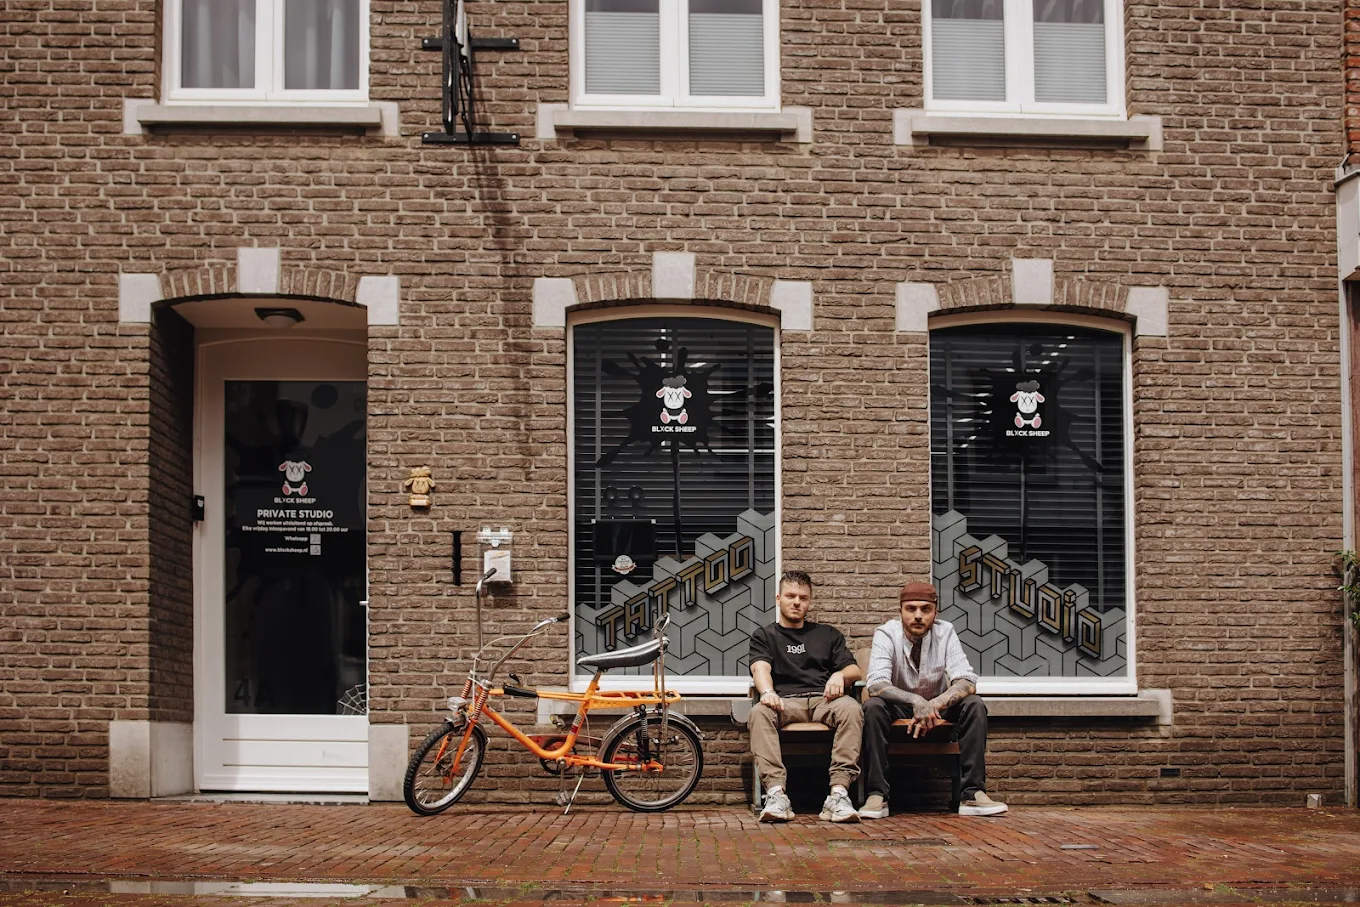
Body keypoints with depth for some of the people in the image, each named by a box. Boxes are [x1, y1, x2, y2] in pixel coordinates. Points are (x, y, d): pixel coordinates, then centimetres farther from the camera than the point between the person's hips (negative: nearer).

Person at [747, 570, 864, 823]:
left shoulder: (828, 634, 29)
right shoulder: (764, 636, 22)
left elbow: (855, 670, 18)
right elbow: (760, 668, 1)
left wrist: (840, 675, -8)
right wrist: (767, 692, -23)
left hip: (825, 700, 1)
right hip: (786, 702, -1)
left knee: (850, 707, -35)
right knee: (759, 712, -36)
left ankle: (838, 793, -43)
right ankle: (776, 794, -46)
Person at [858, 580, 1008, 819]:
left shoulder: (945, 632, -12)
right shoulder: (886, 634, -17)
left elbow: (967, 682, -21)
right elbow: (876, 685, -30)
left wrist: (934, 705, -39)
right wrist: (916, 701, -46)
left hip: (938, 708, 2)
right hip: (898, 708, -2)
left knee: (974, 705, -24)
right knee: (873, 707, -33)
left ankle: (973, 794, -26)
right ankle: (876, 795, -32)